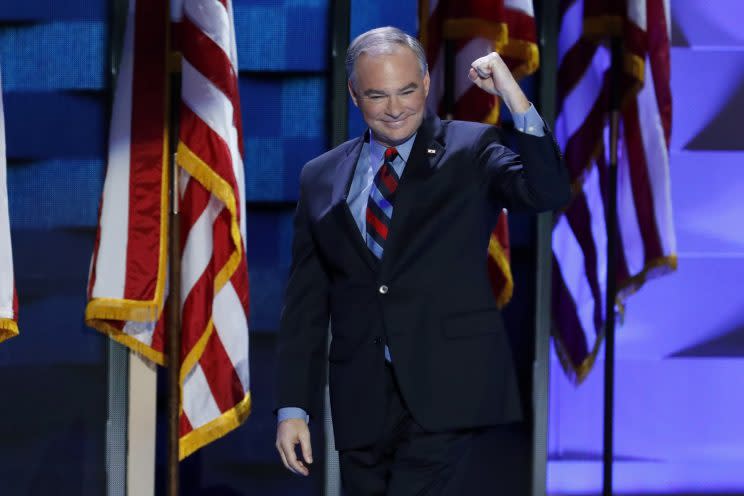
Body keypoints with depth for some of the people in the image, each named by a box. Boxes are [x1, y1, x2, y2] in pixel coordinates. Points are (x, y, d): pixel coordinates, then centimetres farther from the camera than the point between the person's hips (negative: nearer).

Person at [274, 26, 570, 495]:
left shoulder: (470, 150, 4)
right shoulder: (321, 178, 12)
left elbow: (548, 193, -13)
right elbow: (306, 304, 13)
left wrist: (515, 97, -22)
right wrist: (293, 407, 7)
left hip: (452, 395, -4)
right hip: (363, 405, 4)